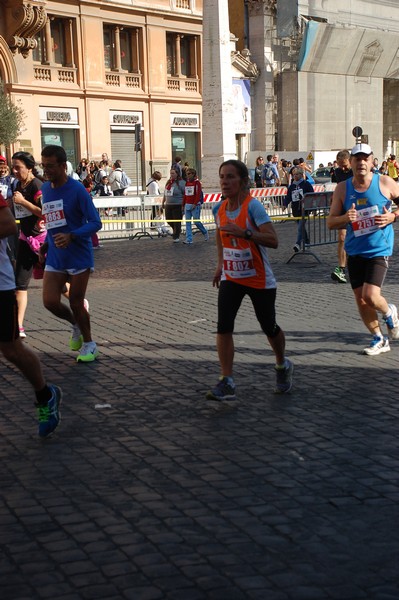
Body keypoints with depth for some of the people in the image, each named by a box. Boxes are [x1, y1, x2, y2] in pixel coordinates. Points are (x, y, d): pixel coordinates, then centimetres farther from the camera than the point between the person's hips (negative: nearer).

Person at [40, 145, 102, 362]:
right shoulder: (45, 188, 6)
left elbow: (95, 223, -16)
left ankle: (89, 344, 23)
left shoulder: (77, 190, -14)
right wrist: (46, 246, 17)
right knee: (50, 302, -5)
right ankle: (76, 325, 26)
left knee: (76, 303, 1)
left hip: (79, 256, -5)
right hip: (55, 257, 5)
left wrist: (71, 236, -30)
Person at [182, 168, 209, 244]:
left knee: (196, 221, -5)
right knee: (187, 222, 0)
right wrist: (183, 205, 14)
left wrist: (195, 204, -18)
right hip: (187, 205, 6)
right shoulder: (187, 183, 14)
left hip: (195, 205, -6)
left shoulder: (197, 182, -5)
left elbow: (198, 194, -12)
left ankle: (205, 233, 20)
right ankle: (189, 239, 1)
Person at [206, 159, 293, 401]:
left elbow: (273, 240, -27)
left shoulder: (253, 206, -18)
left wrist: (244, 232, -37)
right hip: (231, 278, 5)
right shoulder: (219, 208, 0)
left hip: (260, 280, -4)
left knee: (269, 327, 10)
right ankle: (227, 383, -10)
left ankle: (283, 366, 40)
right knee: (223, 326, -13)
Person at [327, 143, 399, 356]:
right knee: (360, 300, 6)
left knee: (370, 296, -17)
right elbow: (330, 222, 0)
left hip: (379, 250, -3)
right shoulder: (342, 189, 0)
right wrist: (345, 218, -20)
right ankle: (379, 340, 25)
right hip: (354, 252, 4)